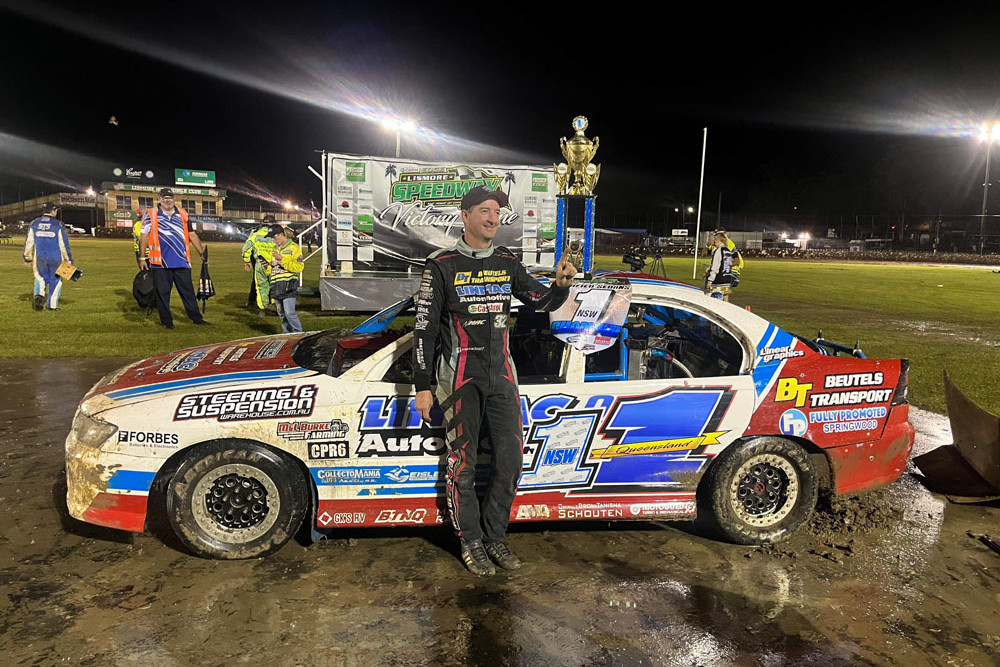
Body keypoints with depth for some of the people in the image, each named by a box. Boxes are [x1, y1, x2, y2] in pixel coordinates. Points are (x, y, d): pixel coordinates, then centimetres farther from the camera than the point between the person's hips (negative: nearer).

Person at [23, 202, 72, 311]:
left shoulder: (34, 223, 5)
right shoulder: (58, 225, -5)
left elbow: (29, 242, 8)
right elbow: (64, 244, -5)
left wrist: (28, 259, 17)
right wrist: (69, 260, 2)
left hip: (39, 258, 3)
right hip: (56, 259, -3)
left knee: (40, 278, 17)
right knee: (55, 280, 8)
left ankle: (39, 295, -10)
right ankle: (52, 305, 10)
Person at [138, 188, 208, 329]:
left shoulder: (183, 214, 13)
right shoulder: (150, 215, 4)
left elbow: (192, 235, 14)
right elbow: (144, 236, 2)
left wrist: (202, 253, 9)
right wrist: (142, 258, -3)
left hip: (182, 261, 2)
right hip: (160, 262, -2)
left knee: (188, 291, 7)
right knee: (162, 293, 4)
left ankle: (196, 318, 12)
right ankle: (166, 321, 13)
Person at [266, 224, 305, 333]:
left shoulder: (293, 247, -3)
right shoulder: (275, 249, 19)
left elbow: (299, 267, -13)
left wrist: (282, 259, -16)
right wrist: (270, 265, 5)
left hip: (288, 286, -7)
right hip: (276, 286, 7)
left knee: (289, 313, -14)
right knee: (282, 314, 11)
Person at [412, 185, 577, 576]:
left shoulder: (507, 264, 9)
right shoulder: (442, 266, -4)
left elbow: (543, 303, 12)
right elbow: (424, 328, -4)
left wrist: (561, 284, -11)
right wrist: (422, 387, -7)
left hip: (501, 375, 5)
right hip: (460, 378, -4)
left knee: (510, 461, 5)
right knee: (463, 464, 0)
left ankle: (495, 536, 23)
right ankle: (471, 542, 18)